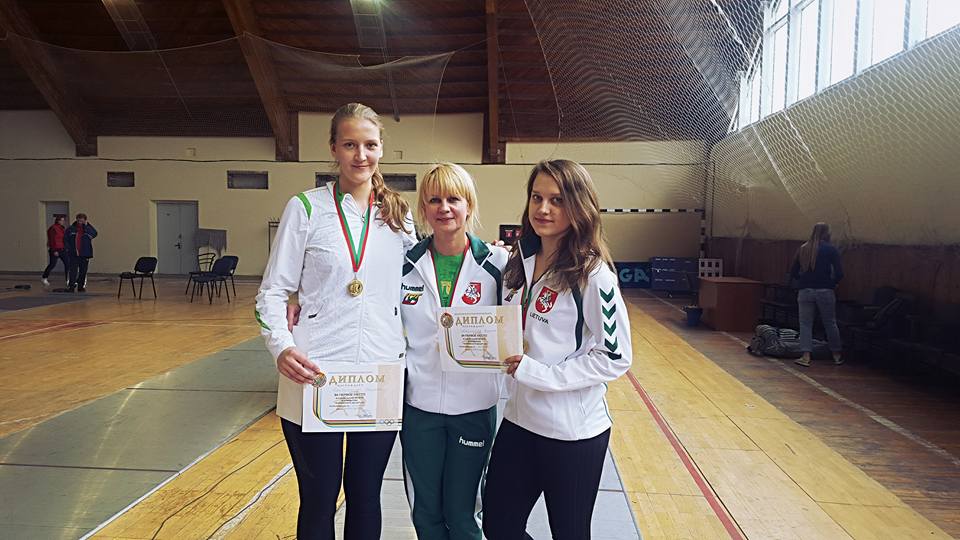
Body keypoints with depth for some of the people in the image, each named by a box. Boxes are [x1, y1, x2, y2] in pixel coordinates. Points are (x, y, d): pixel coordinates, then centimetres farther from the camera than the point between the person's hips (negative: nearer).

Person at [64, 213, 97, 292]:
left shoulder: (88, 228, 3)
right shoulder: (70, 229, 3)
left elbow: (94, 234, -19)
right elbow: (65, 239, 9)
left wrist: (86, 225, -19)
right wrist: (68, 248, -1)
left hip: (85, 254, 1)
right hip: (73, 254, -1)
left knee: (83, 272, 8)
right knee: (73, 271, -8)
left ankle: (81, 286, 19)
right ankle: (71, 286, -6)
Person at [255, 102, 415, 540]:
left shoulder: (399, 215, 7)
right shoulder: (306, 208, -3)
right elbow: (273, 291, -2)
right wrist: (280, 346, -19)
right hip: (313, 378, -2)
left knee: (365, 495, 17)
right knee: (318, 499, 12)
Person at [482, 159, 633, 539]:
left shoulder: (593, 274, -16)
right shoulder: (519, 264, 4)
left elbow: (616, 357, -16)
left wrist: (539, 372, -20)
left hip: (573, 432, -6)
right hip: (518, 421, 6)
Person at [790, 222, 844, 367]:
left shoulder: (802, 249, 5)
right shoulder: (831, 250, -3)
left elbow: (793, 273, 8)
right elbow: (839, 274, -7)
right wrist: (831, 283, 11)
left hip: (805, 291, 1)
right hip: (825, 291, -1)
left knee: (805, 323, 4)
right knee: (830, 323, 11)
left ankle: (806, 356, -4)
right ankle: (837, 356, 23)